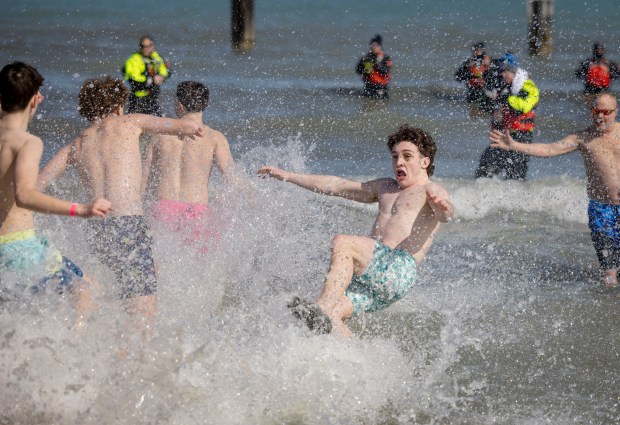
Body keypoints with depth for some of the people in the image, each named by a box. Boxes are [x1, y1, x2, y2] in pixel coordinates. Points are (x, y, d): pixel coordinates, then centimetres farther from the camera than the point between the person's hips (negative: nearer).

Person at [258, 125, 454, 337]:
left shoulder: (430, 190, 9)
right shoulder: (385, 188, 33)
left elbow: (445, 215, -15)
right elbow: (337, 186, 34)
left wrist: (443, 207, -41)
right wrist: (286, 176, 32)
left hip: (399, 270, -7)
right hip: (370, 281, 7)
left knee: (342, 243, -31)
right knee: (331, 315, -20)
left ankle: (322, 308, -42)